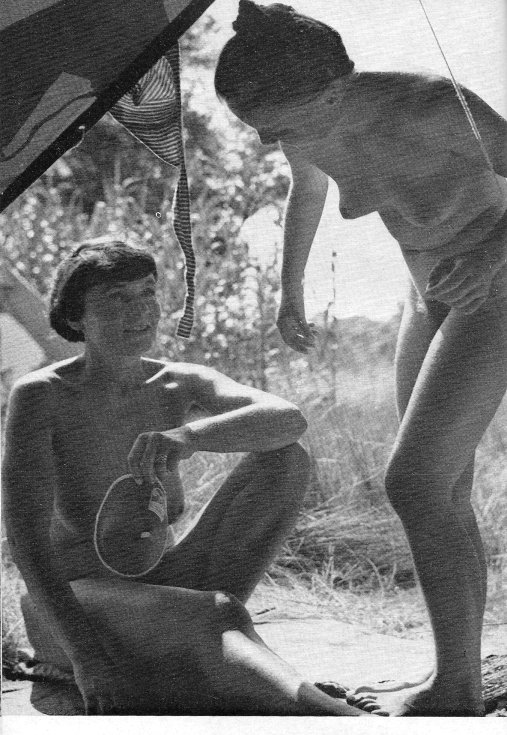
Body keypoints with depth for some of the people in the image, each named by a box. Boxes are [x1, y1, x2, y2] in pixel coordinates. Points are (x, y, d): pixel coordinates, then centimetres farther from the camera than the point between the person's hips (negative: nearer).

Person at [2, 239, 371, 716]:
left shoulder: (180, 383, 0)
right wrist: (86, 659, -32)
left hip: (160, 584, 5)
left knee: (286, 460, -12)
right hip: (78, 597, -5)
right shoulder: (39, 395, -12)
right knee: (218, 616, -36)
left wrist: (189, 436, -41)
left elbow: (289, 420, -19)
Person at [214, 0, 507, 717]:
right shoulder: (306, 132, -10)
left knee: (414, 480, -14)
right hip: (432, 291, 8)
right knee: (441, 493, 8)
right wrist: (290, 293, 20)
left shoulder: (431, 109, -31)